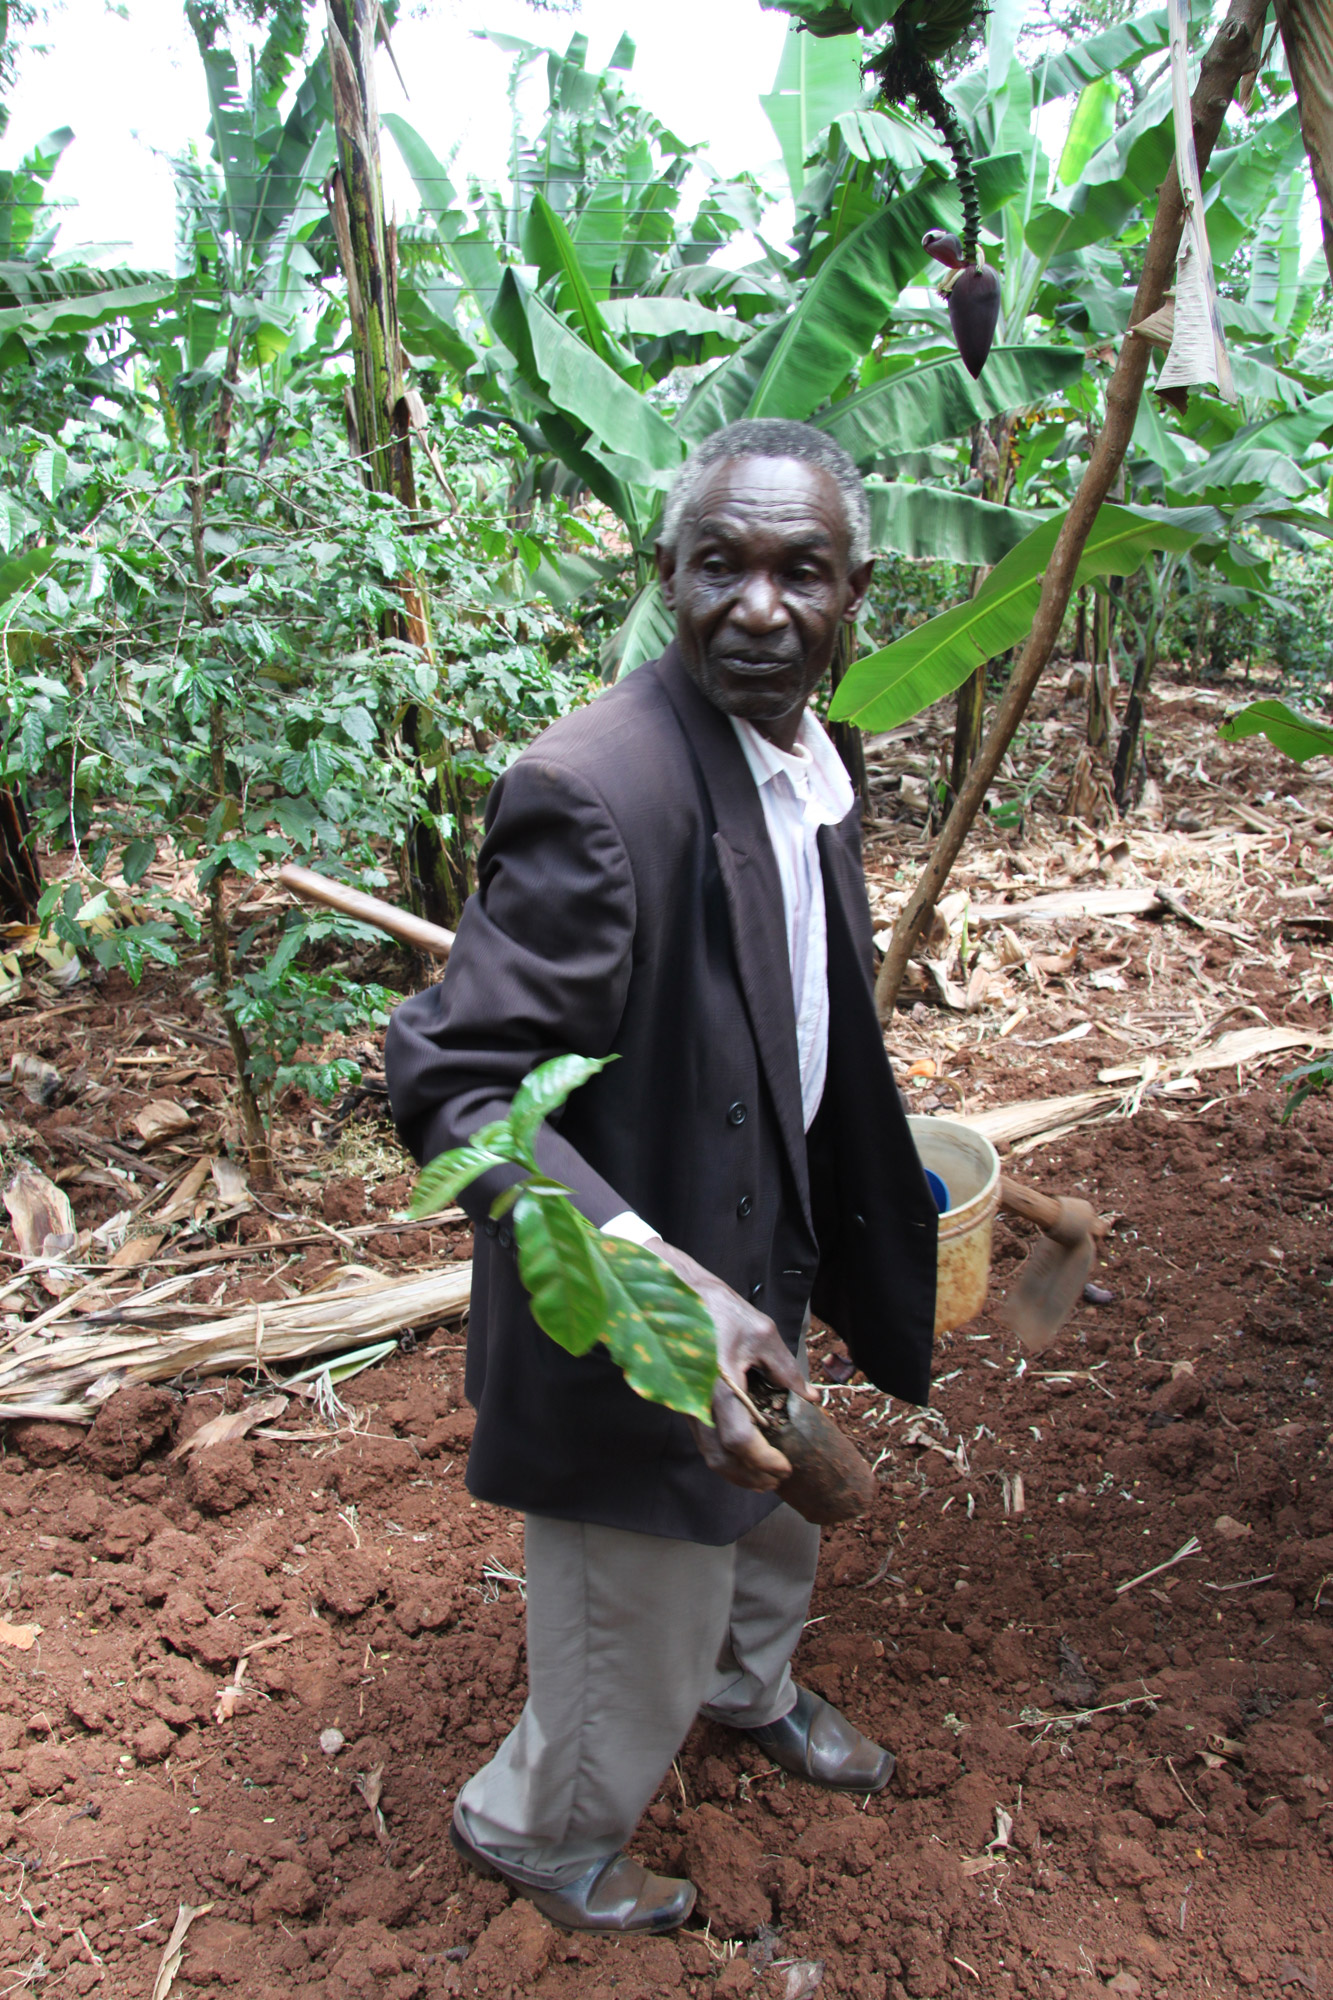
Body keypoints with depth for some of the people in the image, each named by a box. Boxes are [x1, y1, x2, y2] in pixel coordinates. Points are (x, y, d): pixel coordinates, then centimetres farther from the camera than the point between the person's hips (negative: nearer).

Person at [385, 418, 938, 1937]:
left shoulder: (806, 757, -2)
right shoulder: (594, 794, -32)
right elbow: (451, 1085, -32)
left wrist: (869, 1192, 20)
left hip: (760, 1258, 9)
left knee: (768, 1521, 34)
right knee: (638, 1636, 17)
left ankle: (754, 1690, 67)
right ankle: (537, 1828, 50)